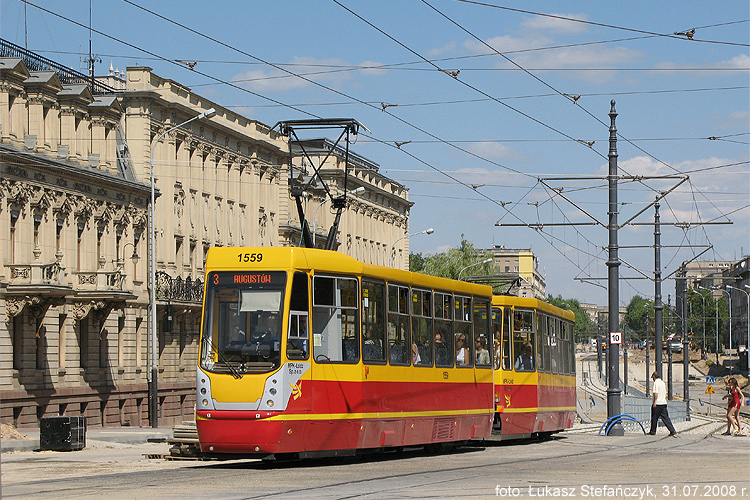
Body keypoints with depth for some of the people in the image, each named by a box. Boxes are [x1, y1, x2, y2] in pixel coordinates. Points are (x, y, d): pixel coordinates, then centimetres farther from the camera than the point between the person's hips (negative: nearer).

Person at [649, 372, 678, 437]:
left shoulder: (656, 382, -9)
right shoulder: (663, 383, 15)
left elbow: (656, 393, -17)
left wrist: (654, 402, -18)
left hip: (657, 403, -7)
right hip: (664, 403, 7)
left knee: (654, 418, 5)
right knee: (665, 418, 3)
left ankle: (652, 432, 13)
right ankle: (673, 431, -7)